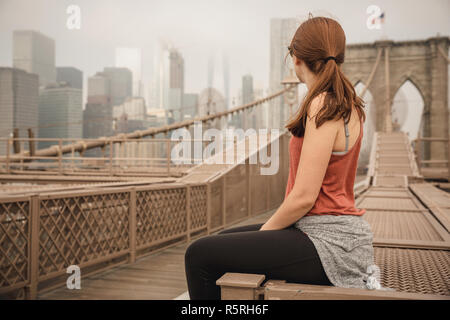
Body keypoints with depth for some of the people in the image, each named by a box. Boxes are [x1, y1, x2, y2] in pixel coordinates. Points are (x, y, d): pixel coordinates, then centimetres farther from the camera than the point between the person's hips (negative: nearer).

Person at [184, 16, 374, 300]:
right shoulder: (349, 106, 12)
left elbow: (304, 196, -22)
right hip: (332, 230, 10)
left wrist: (266, 230, -5)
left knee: (200, 254, -10)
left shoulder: (323, 108, -18)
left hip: (329, 242, -10)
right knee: (224, 239, 21)